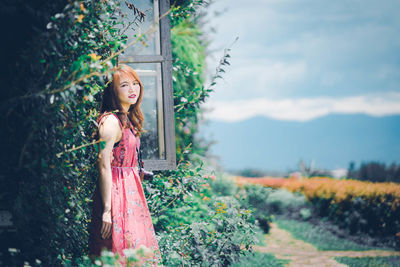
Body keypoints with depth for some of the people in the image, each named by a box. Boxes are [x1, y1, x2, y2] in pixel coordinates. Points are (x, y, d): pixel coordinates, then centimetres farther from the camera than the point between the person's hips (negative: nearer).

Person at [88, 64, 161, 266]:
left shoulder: (129, 119, 13)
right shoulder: (111, 121, -16)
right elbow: (104, 167, -19)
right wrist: (107, 210, -22)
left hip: (131, 188, 9)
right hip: (116, 191, -9)